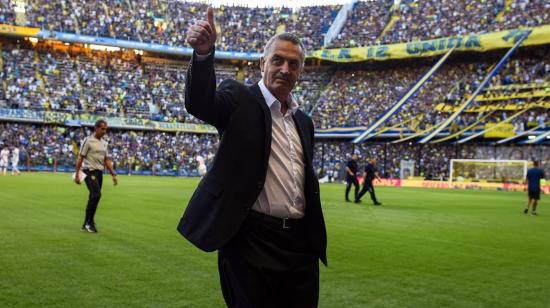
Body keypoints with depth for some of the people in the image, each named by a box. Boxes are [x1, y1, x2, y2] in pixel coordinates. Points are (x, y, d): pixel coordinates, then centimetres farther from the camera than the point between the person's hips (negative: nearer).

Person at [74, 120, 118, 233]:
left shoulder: (104, 143, 14)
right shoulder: (88, 140, -6)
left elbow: (106, 160, 18)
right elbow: (80, 157, -8)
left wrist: (113, 174, 12)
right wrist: (77, 174, -13)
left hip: (100, 172, 7)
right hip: (90, 171, -7)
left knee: (93, 198, 8)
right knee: (96, 195, -19)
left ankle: (86, 224, 17)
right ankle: (90, 222, -8)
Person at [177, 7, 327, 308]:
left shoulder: (303, 121, 16)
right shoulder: (239, 99, -2)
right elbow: (200, 103, -23)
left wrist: (315, 239, 16)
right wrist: (203, 53, -41)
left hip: (300, 244, 6)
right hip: (251, 240, -6)